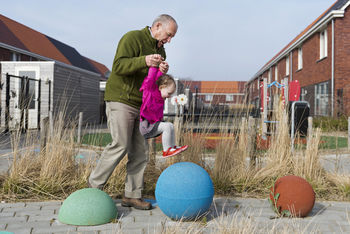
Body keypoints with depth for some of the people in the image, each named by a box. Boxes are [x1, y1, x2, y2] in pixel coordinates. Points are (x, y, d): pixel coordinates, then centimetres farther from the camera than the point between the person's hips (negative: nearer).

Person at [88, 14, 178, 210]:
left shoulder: (160, 50, 17)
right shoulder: (132, 38, -8)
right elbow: (119, 66, -21)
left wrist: (163, 72, -5)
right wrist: (143, 61, -36)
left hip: (141, 106, 8)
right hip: (121, 100, -8)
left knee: (140, 151, 3)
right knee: (120, 145, -14)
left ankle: (132, 195, 10)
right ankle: (94, 185, 2)